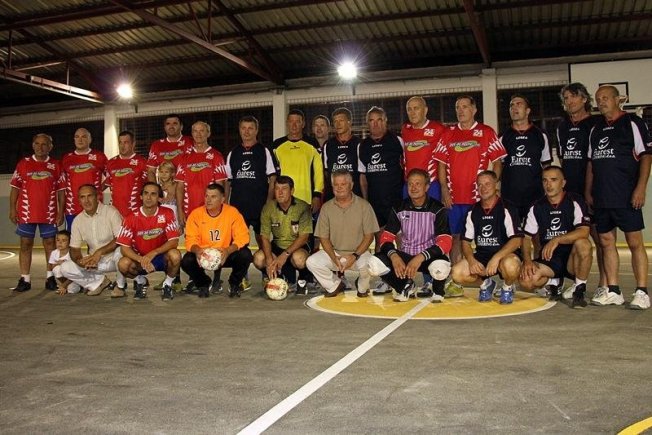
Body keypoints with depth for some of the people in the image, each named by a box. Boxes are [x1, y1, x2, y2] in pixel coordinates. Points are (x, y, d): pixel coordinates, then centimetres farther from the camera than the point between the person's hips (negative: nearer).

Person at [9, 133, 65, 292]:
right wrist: (12, 209, -1)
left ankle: (51, 278, 13)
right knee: (25, 245, 4)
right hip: (26, 213, 1)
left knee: (50, 243, 5)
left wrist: (61, 212, -2)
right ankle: (25, 279, 9)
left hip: (49, 213, 0)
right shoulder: (23, 164, 7)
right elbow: (15, 188, 6)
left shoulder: (56, 166, 5)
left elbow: (61, 191, 4)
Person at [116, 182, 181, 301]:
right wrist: (141, 260, -32)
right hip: (140, 258, 1)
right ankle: (140, 281, 6)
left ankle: (168, 284, -3)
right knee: (123, 264, -30)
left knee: (175, 255, -33)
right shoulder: (132, 218, -12)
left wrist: (153, 253, -31)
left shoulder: (167, 214, -13)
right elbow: (124, 247, -15)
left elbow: (174, 241, -17)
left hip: (162, 257, -1)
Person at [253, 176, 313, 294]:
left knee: (298, 258, -38)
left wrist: (285, 255, -27)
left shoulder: (302, 207, -15)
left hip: (298, 246, -3)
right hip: (277, 245, 3)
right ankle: (281, 277, 4)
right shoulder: (268, 208, -7)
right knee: (258, 258, -26)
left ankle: (303, 280, -2)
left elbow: (304, 237, -17)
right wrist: (269, 260, -24)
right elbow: (264, 237, -8)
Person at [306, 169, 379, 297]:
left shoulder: (364, 205, -4)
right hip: (334, 252, 3)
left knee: (368, 264, -33)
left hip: (359, 252, -2)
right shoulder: (326, 207, 2)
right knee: (312, 262, -20)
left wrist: (355, 256, -18)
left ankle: (363, 288, 2)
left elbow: (369, 235, -5)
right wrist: (334, 258, -14)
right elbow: (323, 237, 2)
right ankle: (335, 285, 6)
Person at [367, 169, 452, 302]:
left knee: (440, 267, -40)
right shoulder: (399, 209, 1)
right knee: (375, 263, -23)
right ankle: (405, 286, 7)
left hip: (429, 255, -3)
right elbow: (386, 237, -1)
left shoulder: (437, 209, -9)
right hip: (405, 255, 3)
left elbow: (445, 242, -18)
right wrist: (393, 255, -23)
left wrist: (420, 257, -31)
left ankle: (437, 291, 1)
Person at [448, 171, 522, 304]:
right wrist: (471, 260, -14)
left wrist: (496, 258, -30)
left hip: (504, 254, -4)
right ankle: (486, 283, 11)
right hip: (481, 257, 4)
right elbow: (465, 241, 7)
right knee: (457, 274, -21)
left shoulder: (507, 209, -7)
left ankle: (508, 287, -1)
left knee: (510, 265, -39)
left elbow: (516, 240, -16)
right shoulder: (473, 212, 7)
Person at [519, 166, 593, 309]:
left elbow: (584, 231, -22)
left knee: (583, 244, -36)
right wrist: (527, 261, -12)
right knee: (525, 280, -25)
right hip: (548, 259, 3)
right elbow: (527, 237, 5)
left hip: (572, 259, -3)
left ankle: (580, 289, -14)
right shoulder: (537, 207, 5)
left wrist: (556, 240, -33)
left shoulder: (575, 202, -6)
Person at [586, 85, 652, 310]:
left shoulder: (632, 123, -1)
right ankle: (613, 291, 13)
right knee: (606, 242, 7)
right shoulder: (596, 129, 16)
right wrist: (588, 191, 11)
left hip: (626, 196, -6)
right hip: (601, 198, 6)